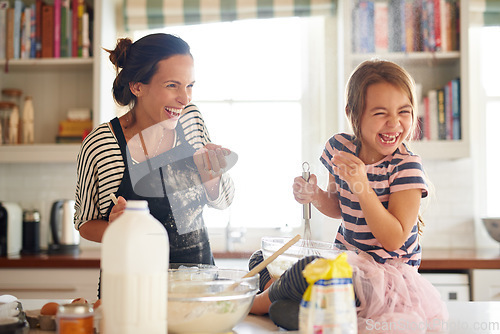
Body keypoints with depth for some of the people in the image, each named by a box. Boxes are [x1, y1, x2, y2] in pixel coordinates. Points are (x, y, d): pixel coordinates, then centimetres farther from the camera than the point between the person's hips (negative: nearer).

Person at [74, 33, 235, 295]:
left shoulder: (191, 120, 0)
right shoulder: (99, 145, -12)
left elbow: (222, 202, 9)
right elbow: (85, 223, 3)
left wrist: (210, 174, -12)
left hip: (199, 270, 4)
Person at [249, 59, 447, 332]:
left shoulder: (406, 167, -18)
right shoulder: (339, 147, -2)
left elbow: (394, 240, -23)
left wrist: (362, 186, -31)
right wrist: (315, 196, -7)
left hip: (386, 272, -6)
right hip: (344, 258, 7)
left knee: (310, 269, -31)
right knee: (261, 260, 8)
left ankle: (261, 302, -4)